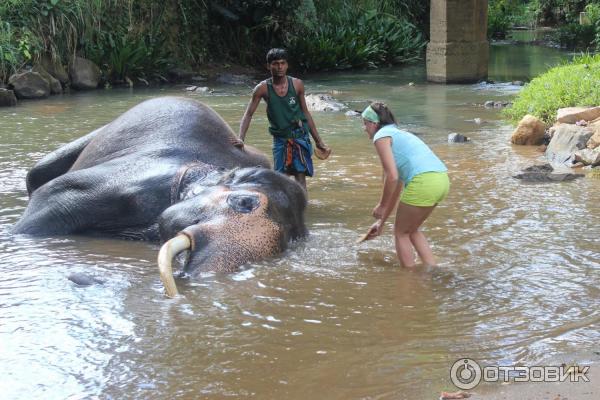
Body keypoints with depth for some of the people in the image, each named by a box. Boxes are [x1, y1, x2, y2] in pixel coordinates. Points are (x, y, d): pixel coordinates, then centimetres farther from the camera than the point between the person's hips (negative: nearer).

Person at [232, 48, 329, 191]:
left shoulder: (297, 85, -4)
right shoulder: (263, 88, -7)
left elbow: (306, 113, 7)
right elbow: (248, 115, -5)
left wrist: (318, 141, 10)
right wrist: (240, 139, -20)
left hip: (300, 137, 0)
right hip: (280, 139, 1)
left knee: (300, 176, -10)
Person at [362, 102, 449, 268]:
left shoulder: (381, 136, 3)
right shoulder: (398, 134, 30)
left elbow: (392, 177, -10)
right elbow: (397, 187, 33)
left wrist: (381, 206, 4)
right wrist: (381, 222, 37)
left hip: (424, 182, -8)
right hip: (442, 180, 8)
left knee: (401, 232, 13)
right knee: (411, 229, 26)